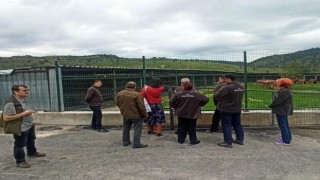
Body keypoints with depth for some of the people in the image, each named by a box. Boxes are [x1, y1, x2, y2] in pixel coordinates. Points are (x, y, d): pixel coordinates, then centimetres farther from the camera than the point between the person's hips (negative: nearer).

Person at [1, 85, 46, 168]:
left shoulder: (23, 100, 2)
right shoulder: (10, 103, -27)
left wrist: (31, 114, 0)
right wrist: (24, 114, -30)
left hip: (29, 126, 10)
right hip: (20, 128, -10)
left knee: (31, 140, 28)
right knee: (19, 145, 6)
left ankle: (32, 152, 50)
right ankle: (20, 161, 23)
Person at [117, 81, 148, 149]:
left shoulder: (119, 94, 0)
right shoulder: (137, 94, -19)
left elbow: (118, 104, 12)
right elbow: (141, 106, -17)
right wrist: (145, 115, -6)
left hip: (125, 115, 6)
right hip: (136, 115, -6)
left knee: (126, 128, 19)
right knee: (137, 129, 3)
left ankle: (125, 142, 28)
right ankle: (136, 144, 2)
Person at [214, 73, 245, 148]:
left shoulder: (227, 88, -22)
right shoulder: (241, 87, 4)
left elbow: (216, 96, -18)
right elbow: (240, 97, 13)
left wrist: (220, 100, 2)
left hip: (227, 110, -7)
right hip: (237, 109, 8)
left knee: (227, 126, 1)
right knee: (237, 124, 19)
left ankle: (228, 142, 4)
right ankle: (240, 139, 29)